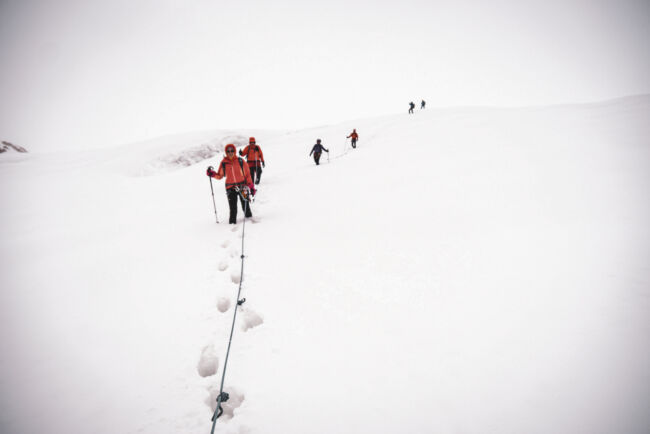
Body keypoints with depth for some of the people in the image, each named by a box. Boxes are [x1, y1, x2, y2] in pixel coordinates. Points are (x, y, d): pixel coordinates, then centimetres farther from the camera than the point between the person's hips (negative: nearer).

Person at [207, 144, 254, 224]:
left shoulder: (240, 161, -2)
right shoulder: (223, 163, 2)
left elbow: (247, 174, 3)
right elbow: (220, 176, 11)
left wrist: (251, 186, 0)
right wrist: (212, 174, -8)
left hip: (242, 186, 0)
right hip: (230, 187, 0)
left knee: (245, 206, 6)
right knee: (233, 208, -6)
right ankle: (232, 222, 4)